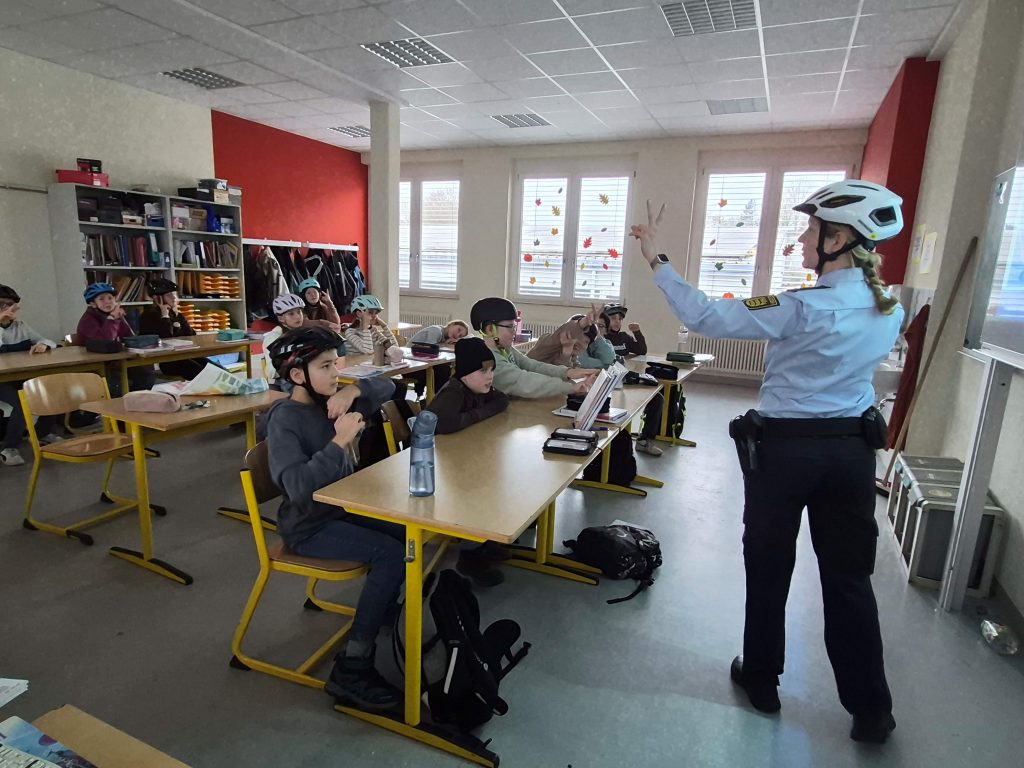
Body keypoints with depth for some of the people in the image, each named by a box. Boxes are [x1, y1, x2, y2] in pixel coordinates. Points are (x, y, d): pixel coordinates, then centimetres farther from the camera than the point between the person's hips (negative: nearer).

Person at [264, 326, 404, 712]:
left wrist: (354, 391, -13)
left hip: (342, 508, 8)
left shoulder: (331, 400, 1)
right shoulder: (285, 419, -18)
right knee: (390, 554, -23)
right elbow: (298, 486, -30)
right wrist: (338, 442, -35)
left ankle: (378, 621, 14)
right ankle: (351, 670, -13)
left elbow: (387, 387, 5)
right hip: (307, 526, -7)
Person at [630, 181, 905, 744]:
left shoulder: (801, 310, -20)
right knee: (849, 578, 15)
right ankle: (871, 711, 27)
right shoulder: (889, 312, 0)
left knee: (768, 569, 13)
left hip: (784, 449, -5)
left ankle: (761, 679, 31)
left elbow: (704, 317, -21)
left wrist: (655, 259, -15)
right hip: (852, 449, 5)